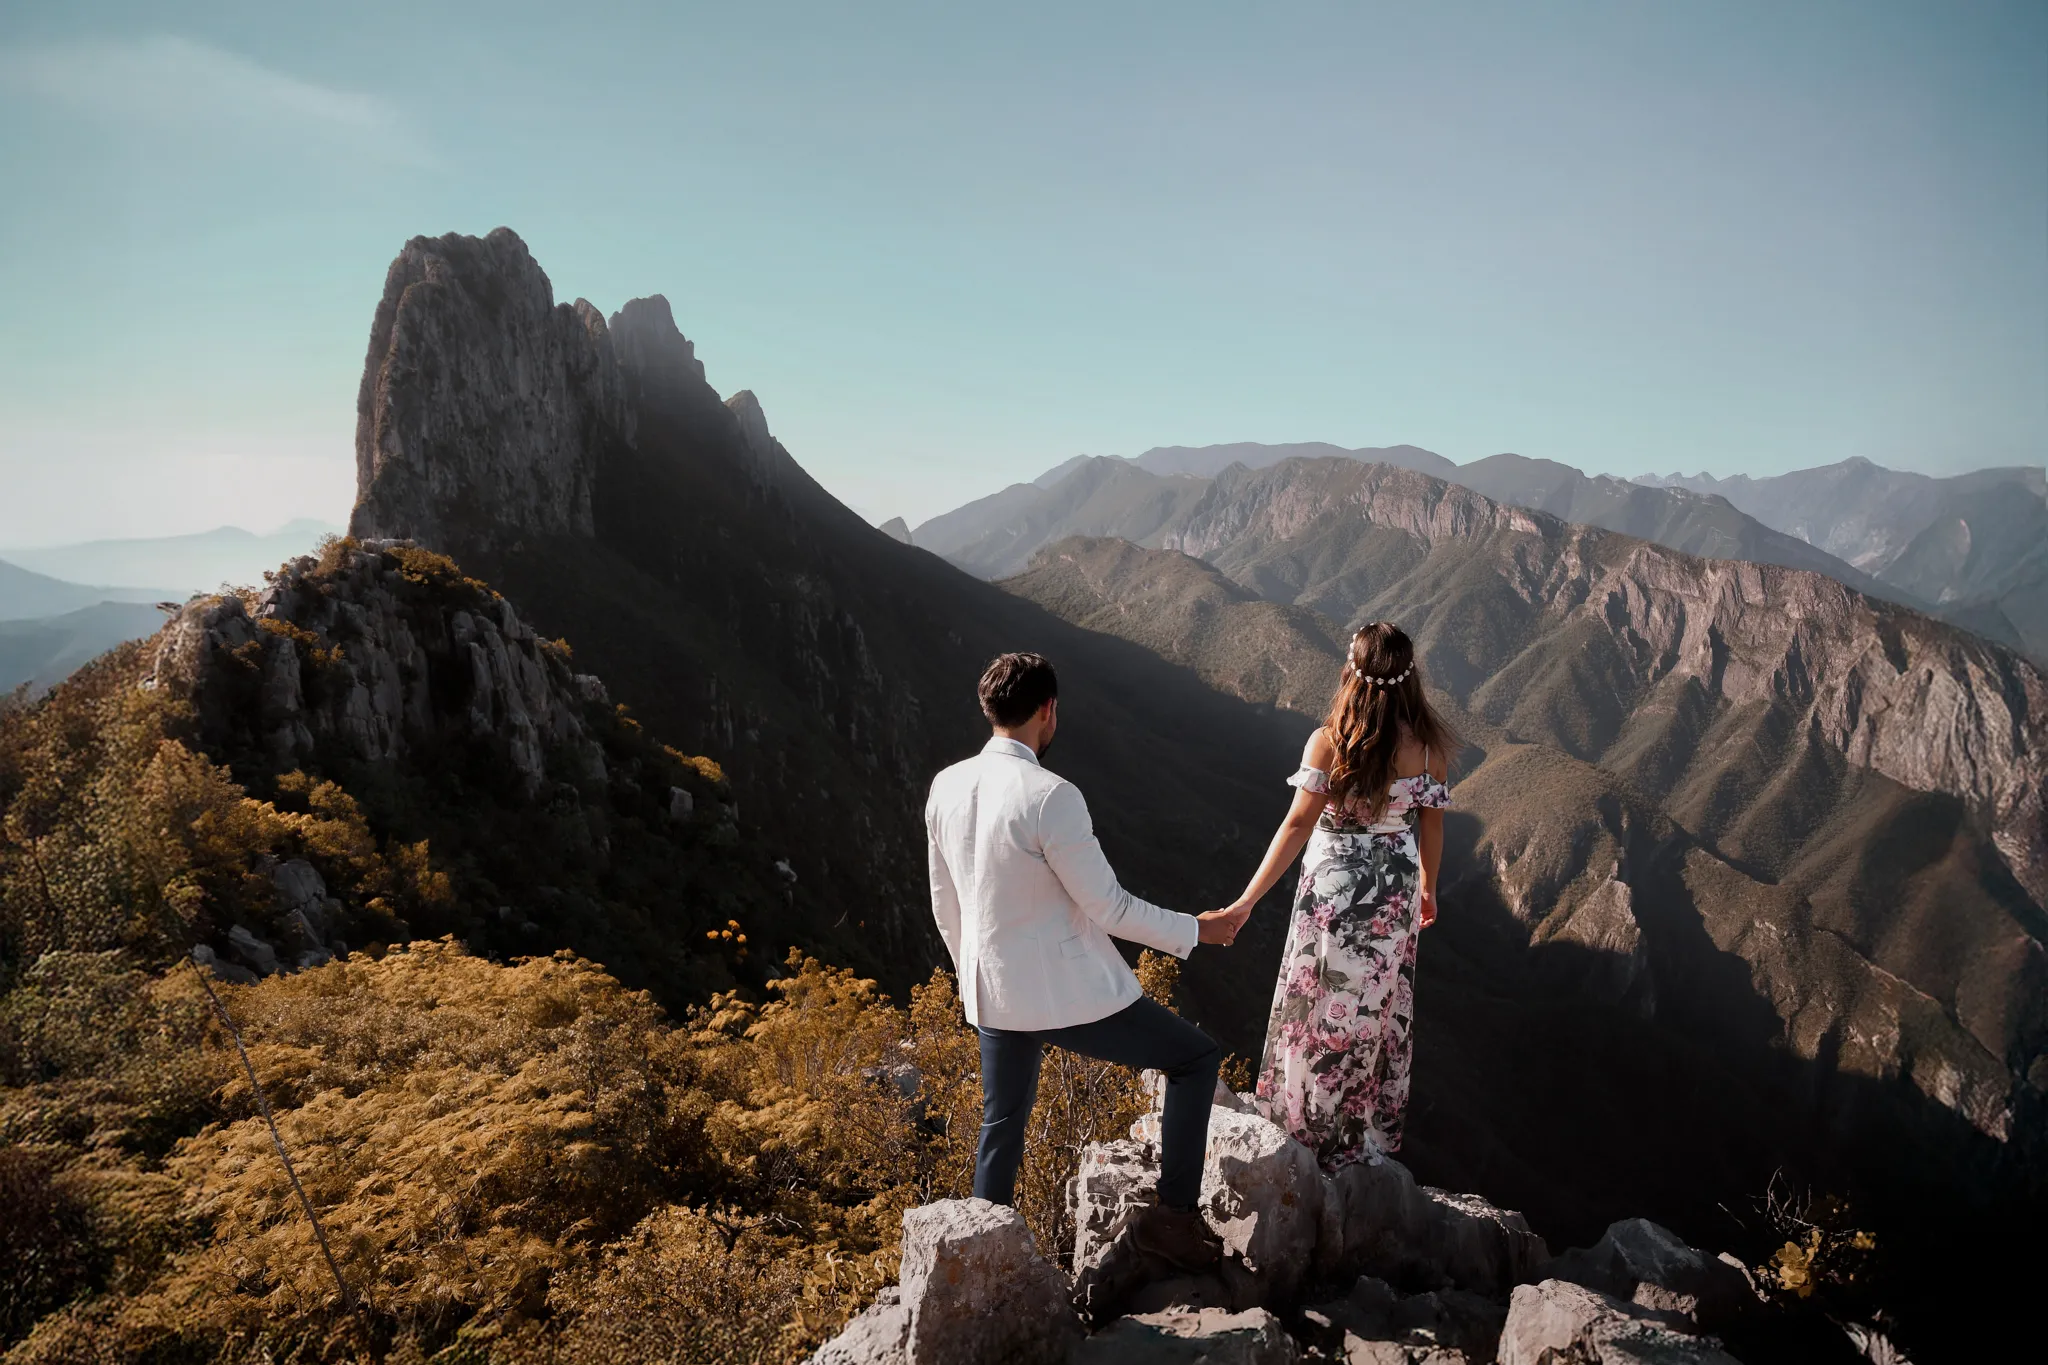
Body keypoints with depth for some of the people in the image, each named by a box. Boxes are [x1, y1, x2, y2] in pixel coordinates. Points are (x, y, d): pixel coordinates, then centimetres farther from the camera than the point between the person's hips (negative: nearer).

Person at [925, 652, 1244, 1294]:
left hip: (991, 994, 7)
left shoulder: (946, 788, -1)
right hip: (1069, 994, -7)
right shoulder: (1050, 797, -23)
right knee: (1197, 1057, 11)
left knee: (1002, 1126, 24)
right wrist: (1195, 931, -2)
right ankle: (1171, 1216, 12)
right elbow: (1108, 908, -17)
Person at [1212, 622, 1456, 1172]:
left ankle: (1306, 1122, 28)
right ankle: (1371, 1132, 34)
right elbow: (1432, 826, 1)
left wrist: (1248, 900, -14)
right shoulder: (1429, 746, -9)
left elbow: (1297, 825, -20)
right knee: (1379, 1009, 18)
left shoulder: (1328, 743, -20)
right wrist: (1428, 887, 19)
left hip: (1334, 890, -3)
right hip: (1396, 894, 4)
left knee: (1323, 1006, 12)